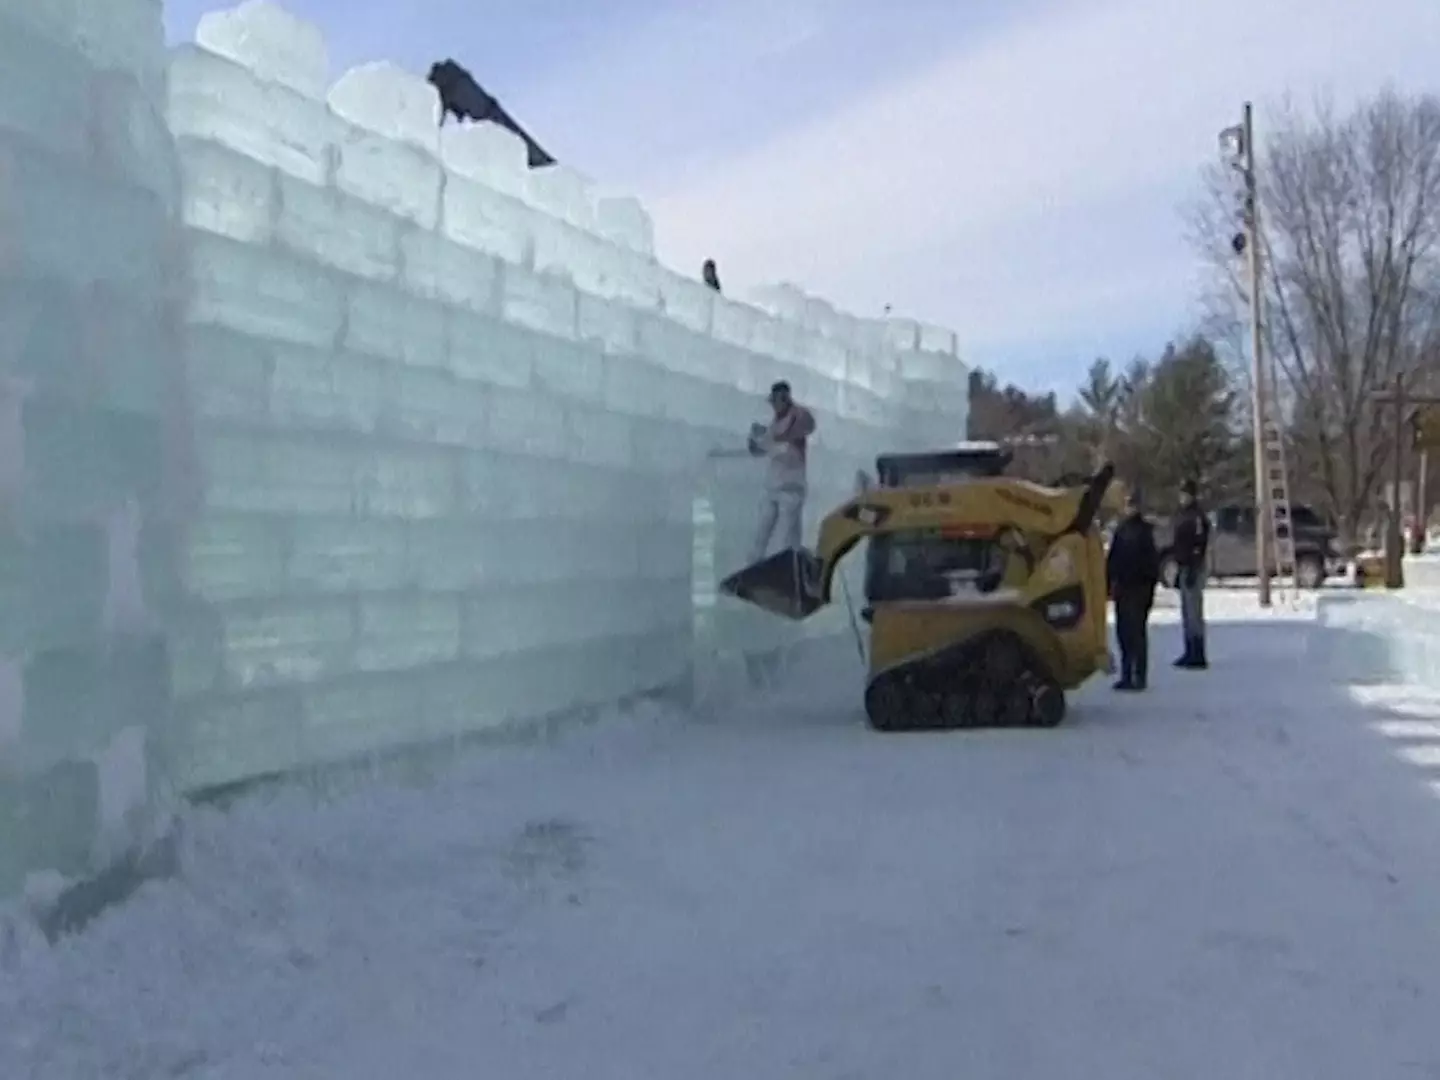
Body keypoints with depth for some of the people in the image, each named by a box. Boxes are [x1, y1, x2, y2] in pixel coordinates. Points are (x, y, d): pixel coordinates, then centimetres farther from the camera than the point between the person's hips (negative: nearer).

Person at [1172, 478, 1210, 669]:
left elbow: (1199, 545, -20)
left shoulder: (1197, 516, -14)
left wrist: (1193, 571, -23)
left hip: (1192, 569, -10)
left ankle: (1198, 656, -9)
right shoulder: (1183, 515, 17)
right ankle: (1190, 653, 20)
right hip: (1184, 568, 10)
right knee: (1187, 613, 13)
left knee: (1194, 612, -10)